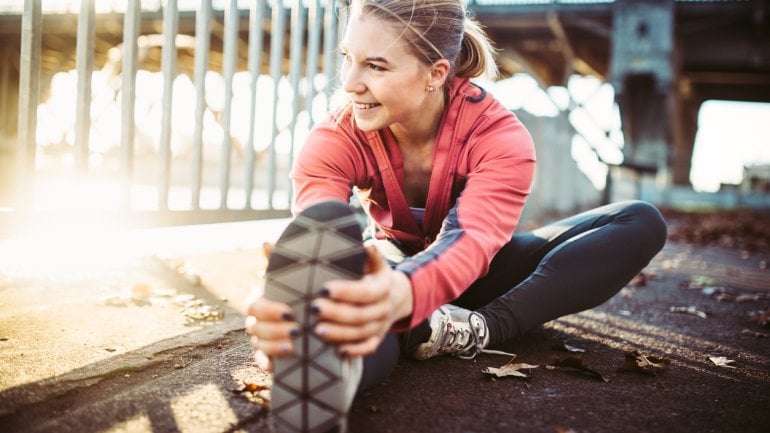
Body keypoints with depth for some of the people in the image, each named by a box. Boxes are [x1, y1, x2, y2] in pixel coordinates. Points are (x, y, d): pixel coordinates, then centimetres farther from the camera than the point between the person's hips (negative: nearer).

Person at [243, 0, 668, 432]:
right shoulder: (335, 139, -22)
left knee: (641, 223, -22)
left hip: (480, 271, 1)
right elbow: (317, 235, -41)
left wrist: (401, 295, -70)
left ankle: (477, 330, -36)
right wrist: (292, 302, -67)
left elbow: (472, 240, -46)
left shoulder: (500, 134, -27)